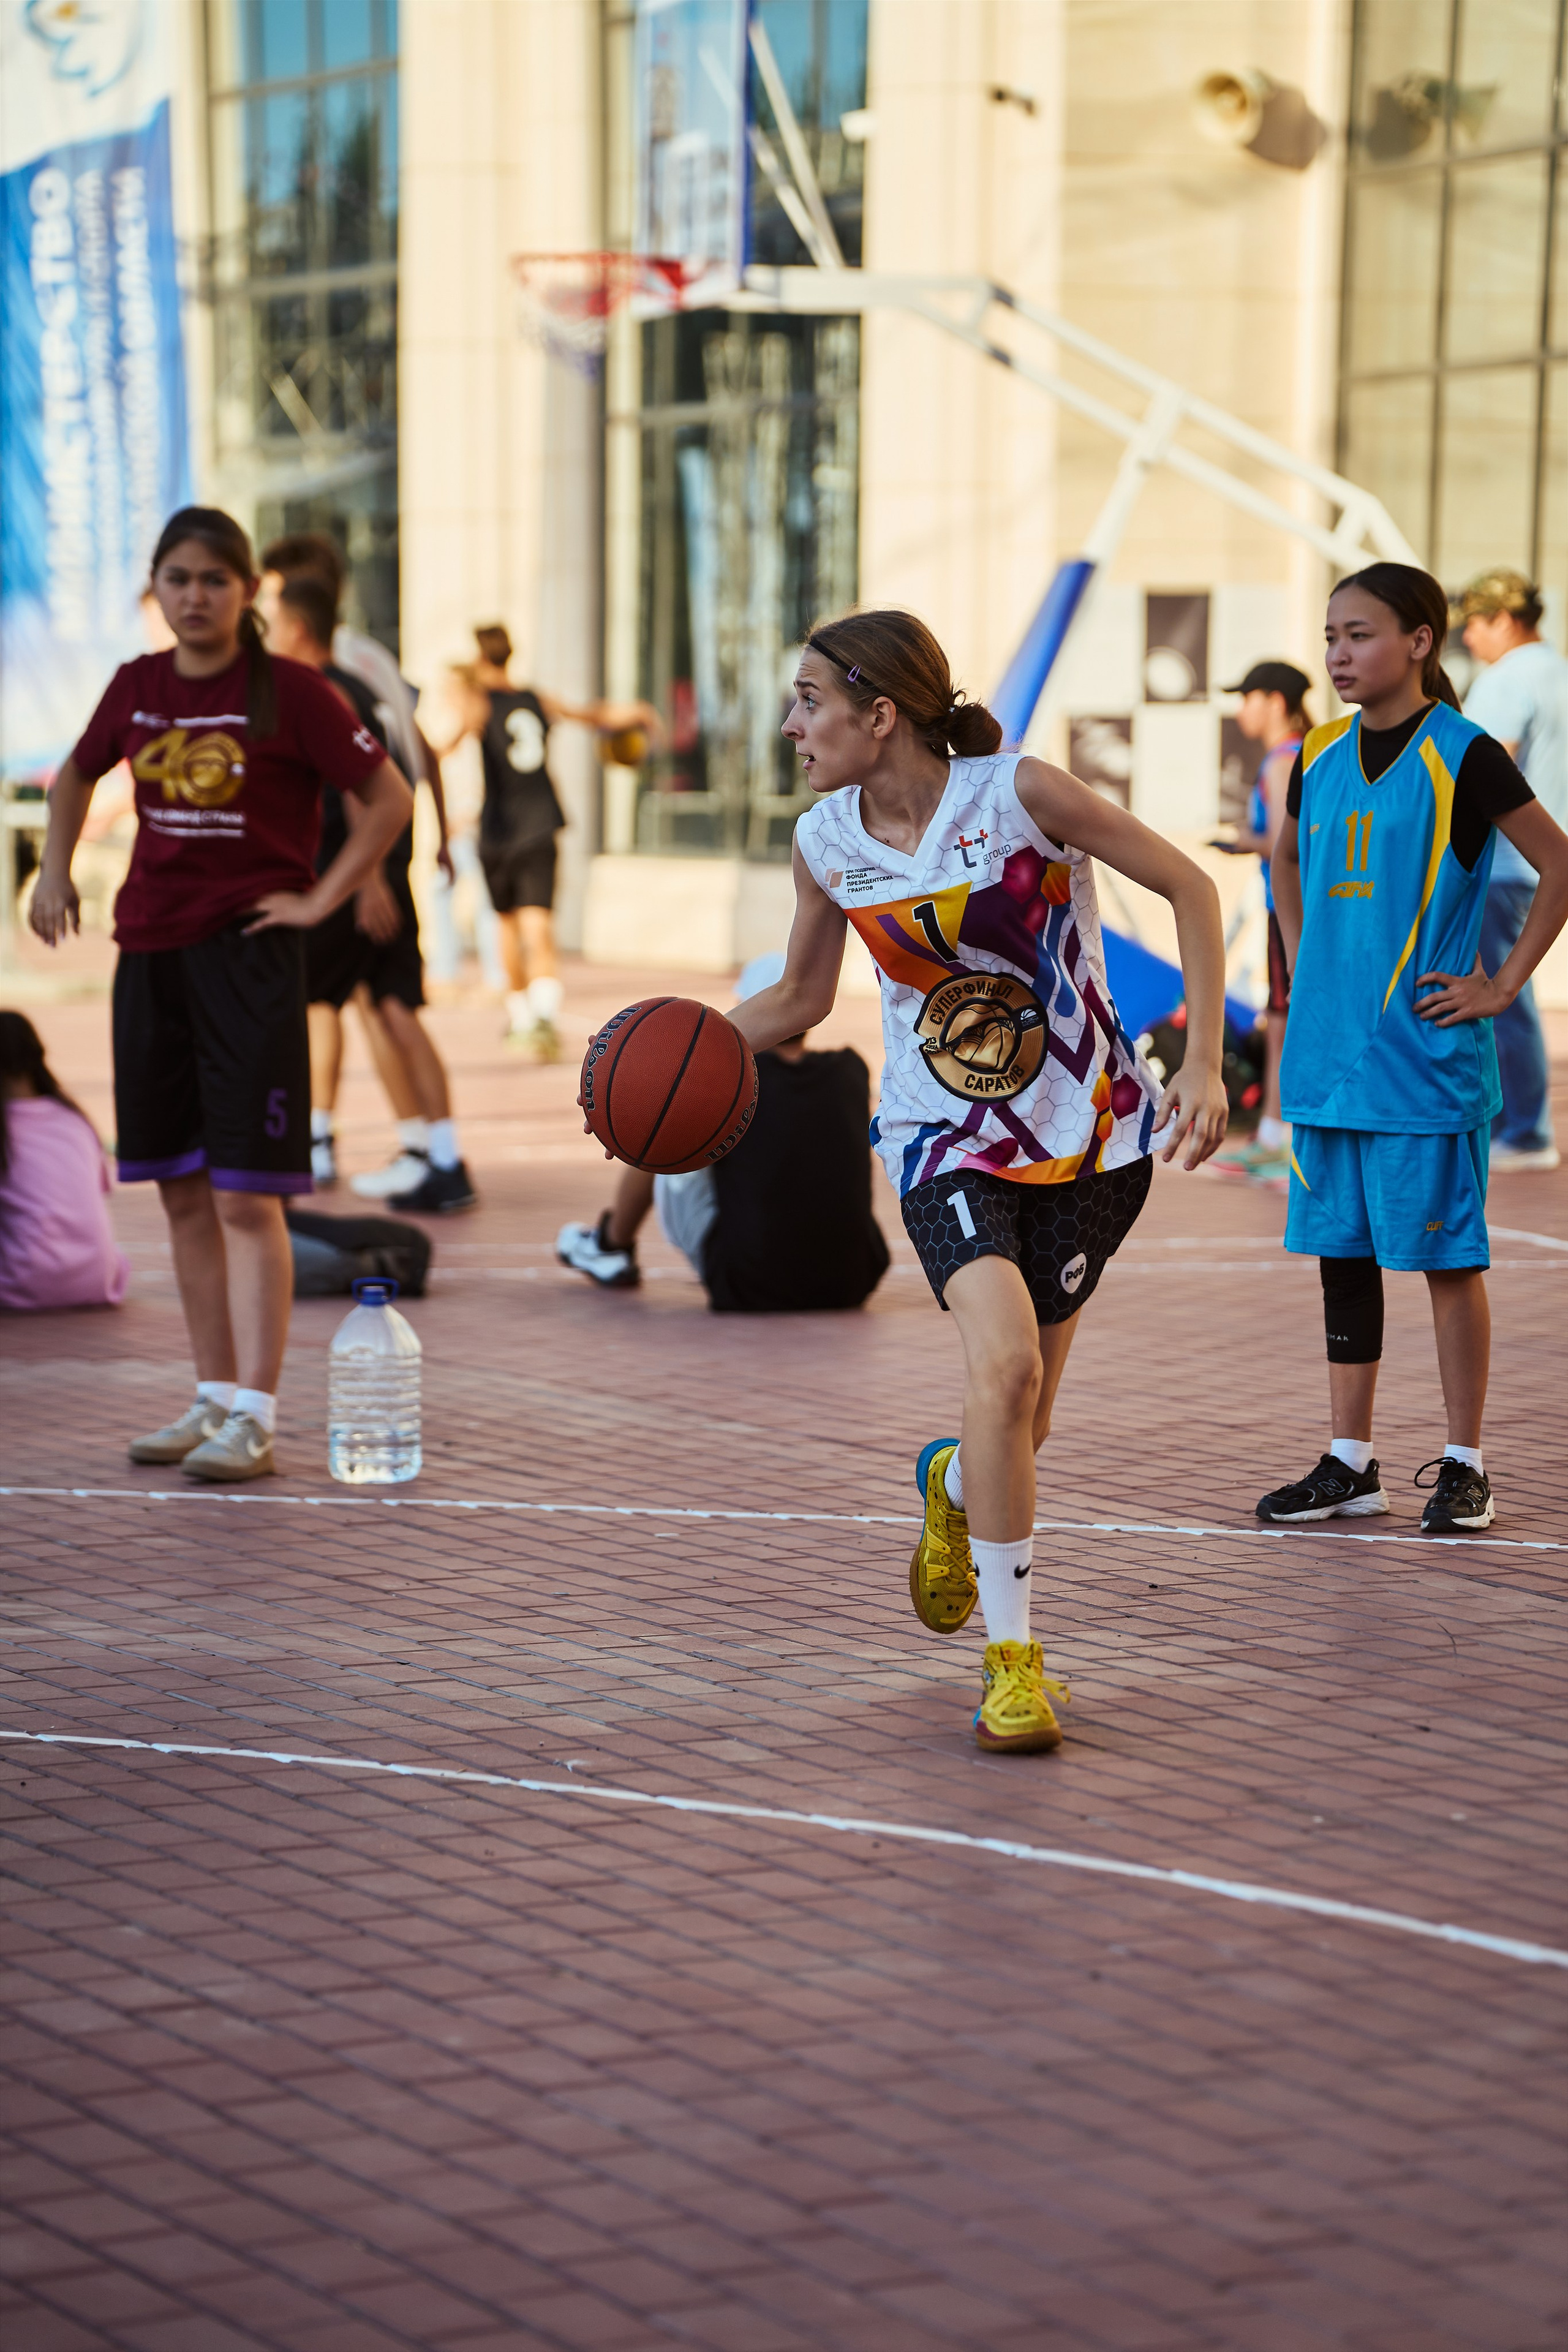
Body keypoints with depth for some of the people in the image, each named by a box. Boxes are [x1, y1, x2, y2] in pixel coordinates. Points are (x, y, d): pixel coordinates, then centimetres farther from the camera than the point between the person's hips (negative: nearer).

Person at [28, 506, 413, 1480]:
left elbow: (391, 796, -5)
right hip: (150, 951, 6)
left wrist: (321, 899, -8)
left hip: (250, 954, -6)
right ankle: (214, 1397, 19)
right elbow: (78, 775, 26)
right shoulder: (137, 687, 7)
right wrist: (55, 869, 15)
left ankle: (254, 1418, -7)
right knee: (182, 1192, 10)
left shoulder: (290, 691, -8)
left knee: (247, 1195, -8)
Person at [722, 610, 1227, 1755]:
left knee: (1018, 1419, 5)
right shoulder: (828, 842, -4)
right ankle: (1012, 1657, -10)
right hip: (947, 1145, 1)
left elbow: (1189, 887, -8)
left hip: (1091, 1136, -1)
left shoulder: (1022, 792, -17)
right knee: (1005, 1367, -24)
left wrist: (1204, 1067, -13)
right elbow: (800, 997, 12)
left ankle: (954, 1486, 45)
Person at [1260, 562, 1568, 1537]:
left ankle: (1465, 1467, 10)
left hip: (1426, 1057, -6)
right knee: (1342, 1253, 9)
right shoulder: (1321, 757, 9)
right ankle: (1351, 1465, 17)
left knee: (1446, 1256, 0)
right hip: (1328, 1055, 6)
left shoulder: (1462, 755, -8)